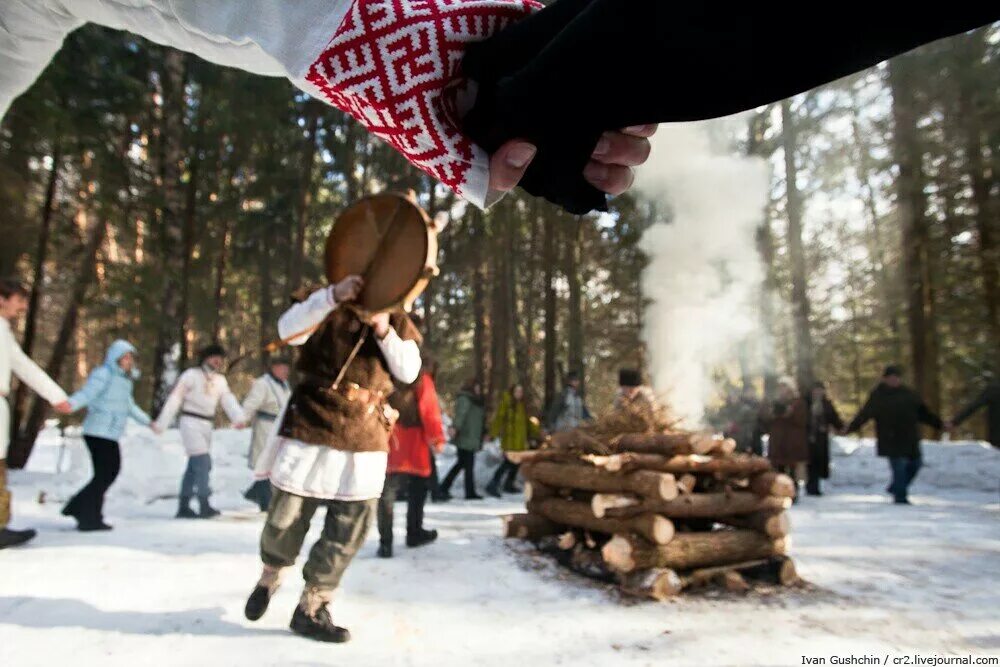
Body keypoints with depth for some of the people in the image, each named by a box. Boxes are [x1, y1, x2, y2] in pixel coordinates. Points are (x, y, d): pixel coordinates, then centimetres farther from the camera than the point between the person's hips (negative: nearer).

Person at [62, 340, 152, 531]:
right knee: (104, 475, -6)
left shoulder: (125, 379, 16)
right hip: (99, 433, -10)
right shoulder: (103, 375, -10)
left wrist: (147, 421, 38)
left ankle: (78, 507, 27)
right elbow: (86, 393, -26)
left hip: (111, 434, 10)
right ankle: (89, 519, 3)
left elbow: (129, 405, 29)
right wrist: (71, 404, -48)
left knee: (112, 471, 17)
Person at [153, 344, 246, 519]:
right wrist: (161, 424, -8)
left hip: (207, 425, 7)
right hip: (190, 422, -7)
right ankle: (204, 506, -16)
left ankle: (183, 507, 21)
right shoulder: (191, 375, -6)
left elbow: (229, 400, -4)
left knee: (194, 466, 12)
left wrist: (239, 418, -23)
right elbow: (174, 399, -6)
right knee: (203, 462, -16)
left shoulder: (220, 380, 9)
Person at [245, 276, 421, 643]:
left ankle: (311, 607, 22)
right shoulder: (325, 305, 1)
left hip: (364, 436, 3)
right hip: (311, 425, -2)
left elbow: (409, 371, -2)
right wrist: (334, 295, -30)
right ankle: (270, 576, 40)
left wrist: (384, 330, -15)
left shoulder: (395, 320, 9)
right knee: (287, 515, 7)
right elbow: (289, 329, -19)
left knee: (350, 526, 3)